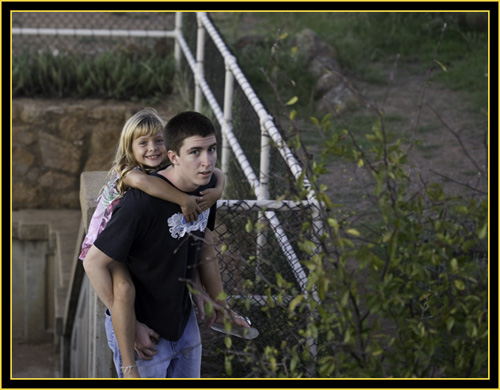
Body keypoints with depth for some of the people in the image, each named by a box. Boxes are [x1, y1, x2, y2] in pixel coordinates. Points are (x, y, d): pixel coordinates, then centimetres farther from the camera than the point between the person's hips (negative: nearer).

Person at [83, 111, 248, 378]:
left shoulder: (207, 185, -5)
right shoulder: (141, 203, -30)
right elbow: (94, 263, -22)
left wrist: (219, 306, 18)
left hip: (184, 324, 7)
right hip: (143, 333, -7)